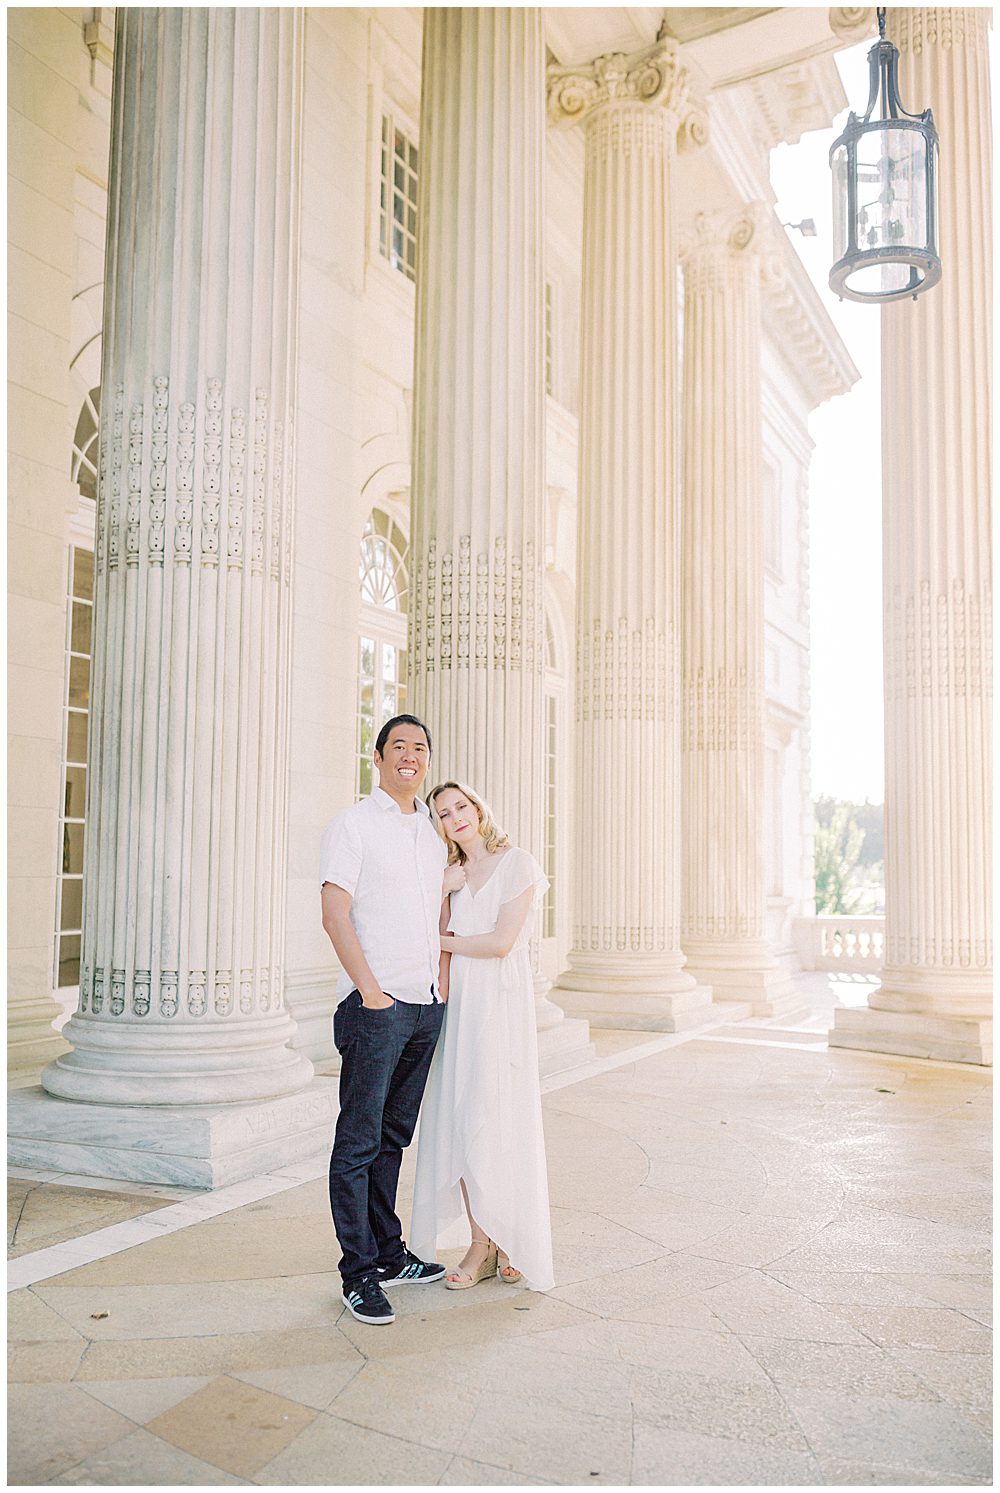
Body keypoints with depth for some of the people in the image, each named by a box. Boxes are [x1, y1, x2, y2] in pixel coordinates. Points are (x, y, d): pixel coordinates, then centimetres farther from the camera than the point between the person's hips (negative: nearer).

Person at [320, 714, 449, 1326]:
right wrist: (370, 989, -15)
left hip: (427, 1003, 6)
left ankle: (389, 1253, 25)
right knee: (359, 1140, -2)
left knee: (393, 1136, 15)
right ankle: (359, 1274, 6)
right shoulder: (353, 824, -3)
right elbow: (335, 913, -10)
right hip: (376, 1004, -6)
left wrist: (443, 974, 11)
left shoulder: (434, 830, 16)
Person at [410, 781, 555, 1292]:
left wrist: (438, 941, -2)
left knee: (493, 1124, -5)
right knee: (456, 1125, 2)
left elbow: (501, 942, -11)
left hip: (501, 1005, -5)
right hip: (457, 1005, 6)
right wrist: (442, 889, -7)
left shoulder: (518, 865, -4)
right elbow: (437, 933, 8)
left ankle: (512, 1243, 11)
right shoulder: (451, 874, 15)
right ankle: (481, 1245, 11)